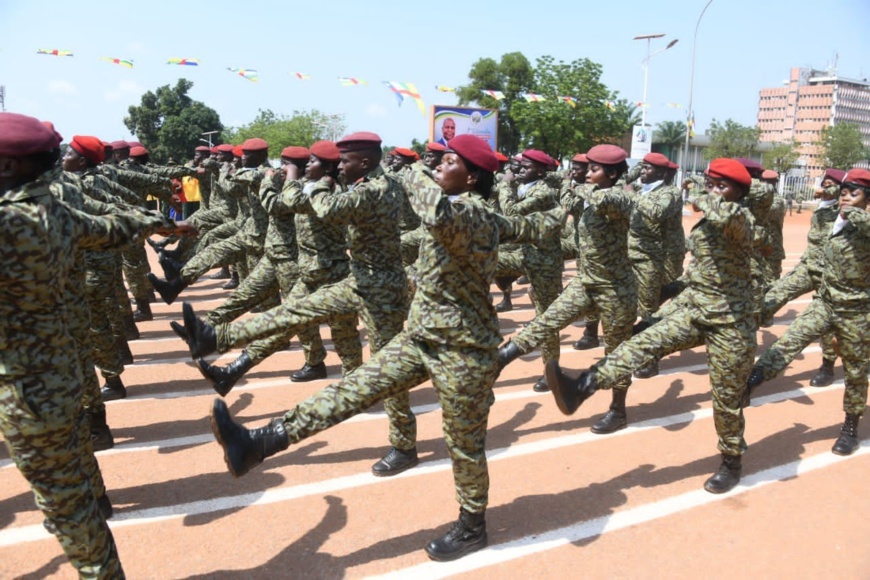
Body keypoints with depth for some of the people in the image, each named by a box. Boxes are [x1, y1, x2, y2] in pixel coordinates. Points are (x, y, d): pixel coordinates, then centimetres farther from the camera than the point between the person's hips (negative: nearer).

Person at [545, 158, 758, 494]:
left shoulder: (743, 220, -14)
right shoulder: (707, 222, 10)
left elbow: (728, 214, -40)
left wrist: (701, 202, -19)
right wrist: (672, 304, 22)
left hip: (729, 322, -6)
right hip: (694, 306, 6)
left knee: (726, 398, 6)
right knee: (646, 341, -16)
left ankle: (731, 463, 27)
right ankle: (581, 389, -30)